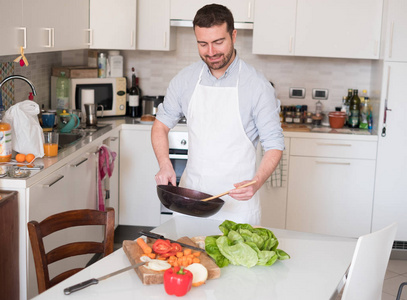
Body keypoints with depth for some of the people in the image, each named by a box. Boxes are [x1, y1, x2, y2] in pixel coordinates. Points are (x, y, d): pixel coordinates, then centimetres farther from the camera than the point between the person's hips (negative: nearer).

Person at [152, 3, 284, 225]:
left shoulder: (257, 85, -10)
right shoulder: (185, 80, 1)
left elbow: (274, 144, -7)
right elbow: (161, 124, 12)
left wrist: (256, 182, -25)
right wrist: (165, 164, -6)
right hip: (190, 192, 3)